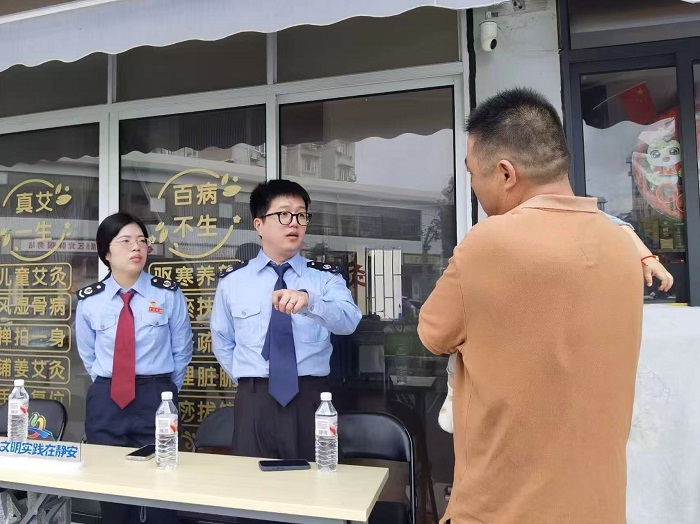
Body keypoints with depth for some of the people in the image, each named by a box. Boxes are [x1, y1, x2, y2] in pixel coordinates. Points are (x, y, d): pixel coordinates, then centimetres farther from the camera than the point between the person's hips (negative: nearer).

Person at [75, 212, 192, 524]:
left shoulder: (168, 294, -7)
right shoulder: (89, 300, -1)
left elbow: (182, 351, 4)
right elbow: (87, 354, 14)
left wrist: (165, 390, 9)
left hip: (156, 399, -2)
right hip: (106, 401, 2)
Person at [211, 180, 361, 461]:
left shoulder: (326, 277, -1)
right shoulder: (232, 280, 4)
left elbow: (348, 321, -21)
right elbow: (222, 343, 15)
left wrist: (309, 300, -38)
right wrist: (250, 383, 8)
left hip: (310, 400, -1)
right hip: (254, 402, 1)